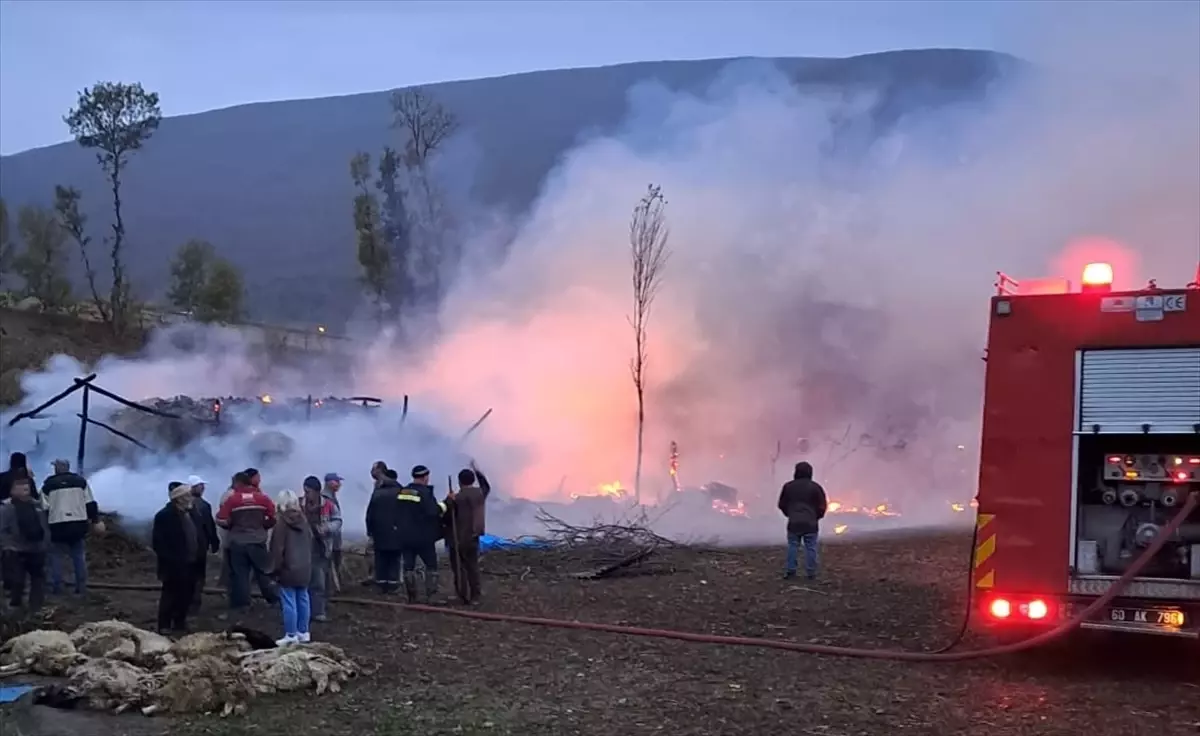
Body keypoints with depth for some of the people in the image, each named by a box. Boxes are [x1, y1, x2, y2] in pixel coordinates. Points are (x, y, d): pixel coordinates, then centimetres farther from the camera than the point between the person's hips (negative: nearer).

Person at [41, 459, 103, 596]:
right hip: (78, 524, 2)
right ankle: (81, 586, 10)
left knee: (56, 556, 9)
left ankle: (57, 587, 7)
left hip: (57, 525, -2)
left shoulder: (48, 485, 5)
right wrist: (95, 520, 12)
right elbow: (90, 503, 6)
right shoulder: (81, 481, 9)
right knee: (79, 555, 12)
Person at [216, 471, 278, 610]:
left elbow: (221, 520, -10)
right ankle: (273, 600, 17)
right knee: (263, 572, 13)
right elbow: (274, 517, -1)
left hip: (237, 543, -2)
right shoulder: (262, 497, 0)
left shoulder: (232, 499, -7)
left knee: (239, 575, 7)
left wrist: (232, 526, 9)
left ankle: (241, 604, 10)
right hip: (258, 541, 2)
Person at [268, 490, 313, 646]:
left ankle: (291, 635, -3)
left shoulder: (282, 526, -14)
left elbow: (277, 550, -13)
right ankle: (303, 632, 19)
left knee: (289, 603, -4)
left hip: (288, 570, -7)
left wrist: (275, 570, -5)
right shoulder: (304, 522, 8)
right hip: (304, 569, 7)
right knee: (303, 599, 13)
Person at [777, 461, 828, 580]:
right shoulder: (815, 487, -3)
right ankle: (810, 573, 3)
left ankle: (790, 571, 5)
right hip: (810, 523, -1)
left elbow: (782, 504, 11)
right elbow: (822, 506, -2)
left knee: (793, 546, 8)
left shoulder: (788, 486, 3)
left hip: (794, 522, 2)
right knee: (810, 547, 3)